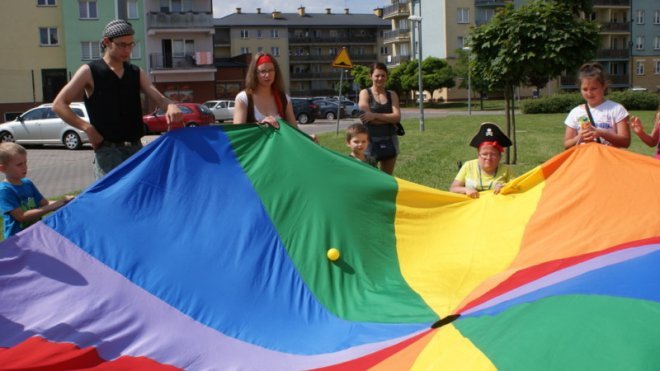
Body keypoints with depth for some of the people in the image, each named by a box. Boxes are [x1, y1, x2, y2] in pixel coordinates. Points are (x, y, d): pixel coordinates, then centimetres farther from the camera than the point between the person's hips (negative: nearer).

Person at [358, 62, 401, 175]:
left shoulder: (392, 95, 9)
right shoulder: (365, 93, 0)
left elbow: (397, 117, -6)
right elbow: (366, 118, -13)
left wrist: (375, 115, -17)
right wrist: (389, 119, -10)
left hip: (389, 141, 4)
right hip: (371, 140, -4)